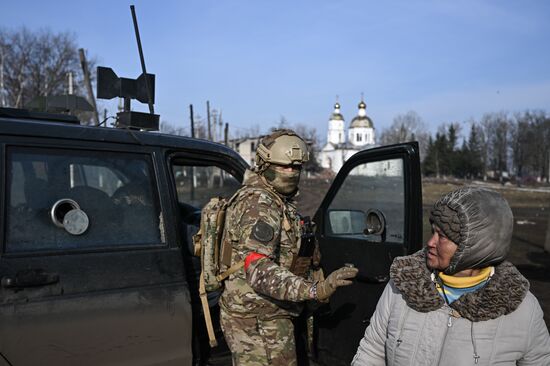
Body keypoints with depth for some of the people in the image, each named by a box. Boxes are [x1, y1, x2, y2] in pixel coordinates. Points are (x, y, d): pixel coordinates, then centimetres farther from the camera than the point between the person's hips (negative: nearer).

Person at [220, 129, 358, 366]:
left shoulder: (278, 202, 12)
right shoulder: (258, 203, -21)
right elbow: (260, 271, -31)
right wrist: (314, 290, -41)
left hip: (270, 315, 9)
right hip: (255, 321, -9)